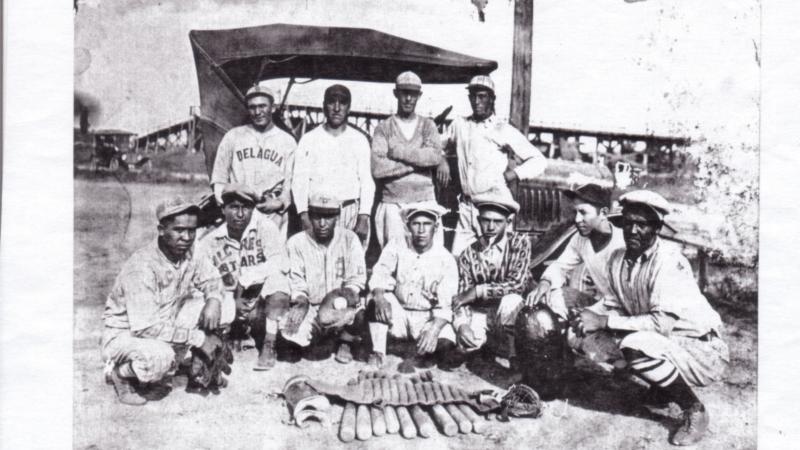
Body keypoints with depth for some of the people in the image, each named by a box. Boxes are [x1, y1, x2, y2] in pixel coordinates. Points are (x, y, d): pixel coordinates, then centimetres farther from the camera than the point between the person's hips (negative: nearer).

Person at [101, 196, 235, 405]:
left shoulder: (188, 252, -10)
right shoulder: (142, 267, -30)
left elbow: (210, 278, 8)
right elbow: (145, 327, -34)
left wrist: (213, 299, -17)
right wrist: (198, 337, -30)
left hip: (167, 322, 7)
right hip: (126, 334, -6)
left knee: (225, 307, -9)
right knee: (159, 356, -39)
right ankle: (119, 372, -5)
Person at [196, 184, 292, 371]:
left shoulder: (265, 227, -7)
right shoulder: (208, 243, 0)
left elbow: (281, 263, -20)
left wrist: (245, 278, -21)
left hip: (266, 301, -1)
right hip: (231, 306, 1)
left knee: (277, 276, -31)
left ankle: (269, 347, -21)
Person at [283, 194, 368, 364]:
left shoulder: (349, 239, -3)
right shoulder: (296, 243, -2)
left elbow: (357, 279, -4)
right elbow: (296, 283, -2)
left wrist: (349, 293, -26)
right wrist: (300, 301, -23)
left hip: (342, 305, -1)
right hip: (311, 307, 1)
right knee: (290, 331, -27)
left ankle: (346, 342, 3)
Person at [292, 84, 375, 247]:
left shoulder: (359, 140, 10)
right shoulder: (309, 139, 9)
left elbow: (367, 181, 5)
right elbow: (299, 180, 4)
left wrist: (364, 218, -6)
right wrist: (304, 215, -8)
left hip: (351, 210, 0)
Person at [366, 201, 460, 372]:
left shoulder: (445, 259, -12)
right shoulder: (397, 246, -5)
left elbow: (446, 304, -18)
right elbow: (380, 274, -15)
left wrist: (434, 329, -36)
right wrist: (380, 297, -38)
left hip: (429, 318, -2)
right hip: (398, 314, 2)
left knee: (445, 348, -29)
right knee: (378, 301, -28)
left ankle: (421, 357, 1)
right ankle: (378, 353, -18)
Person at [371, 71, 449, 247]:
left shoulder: (428, 125, 12)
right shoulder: (383, 128, 7)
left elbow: (435, 155, -8)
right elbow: (377, 168, -9)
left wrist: (398, 151, -9)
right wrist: (419, 161, -9)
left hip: (424, 202, 1)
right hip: (393, 205, -1)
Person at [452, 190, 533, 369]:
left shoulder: (520, 243, -7)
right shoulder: (468, 254, 0)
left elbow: (518, 284, -20)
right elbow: (462, 297, -3)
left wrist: (478, 291, -21)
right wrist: (462, 324, -23)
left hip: (511, 311, -1)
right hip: (480, 312, 1)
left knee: (510, 300, -34)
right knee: (470, 338, -29)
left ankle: (503, 358, -13)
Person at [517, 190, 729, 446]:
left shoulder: (669, 261, -24)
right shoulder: (618, 259, -2)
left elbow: (662, 324, -31)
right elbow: (618, 302, 11)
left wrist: (603, 321, -28)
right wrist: (588, 315, -10)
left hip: (703, 351, -8)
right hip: (659, 343, 8)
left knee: (637, 345, -34)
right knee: (579, 333, 0)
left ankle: (694, 410, -8)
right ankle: (661, 390, 13)